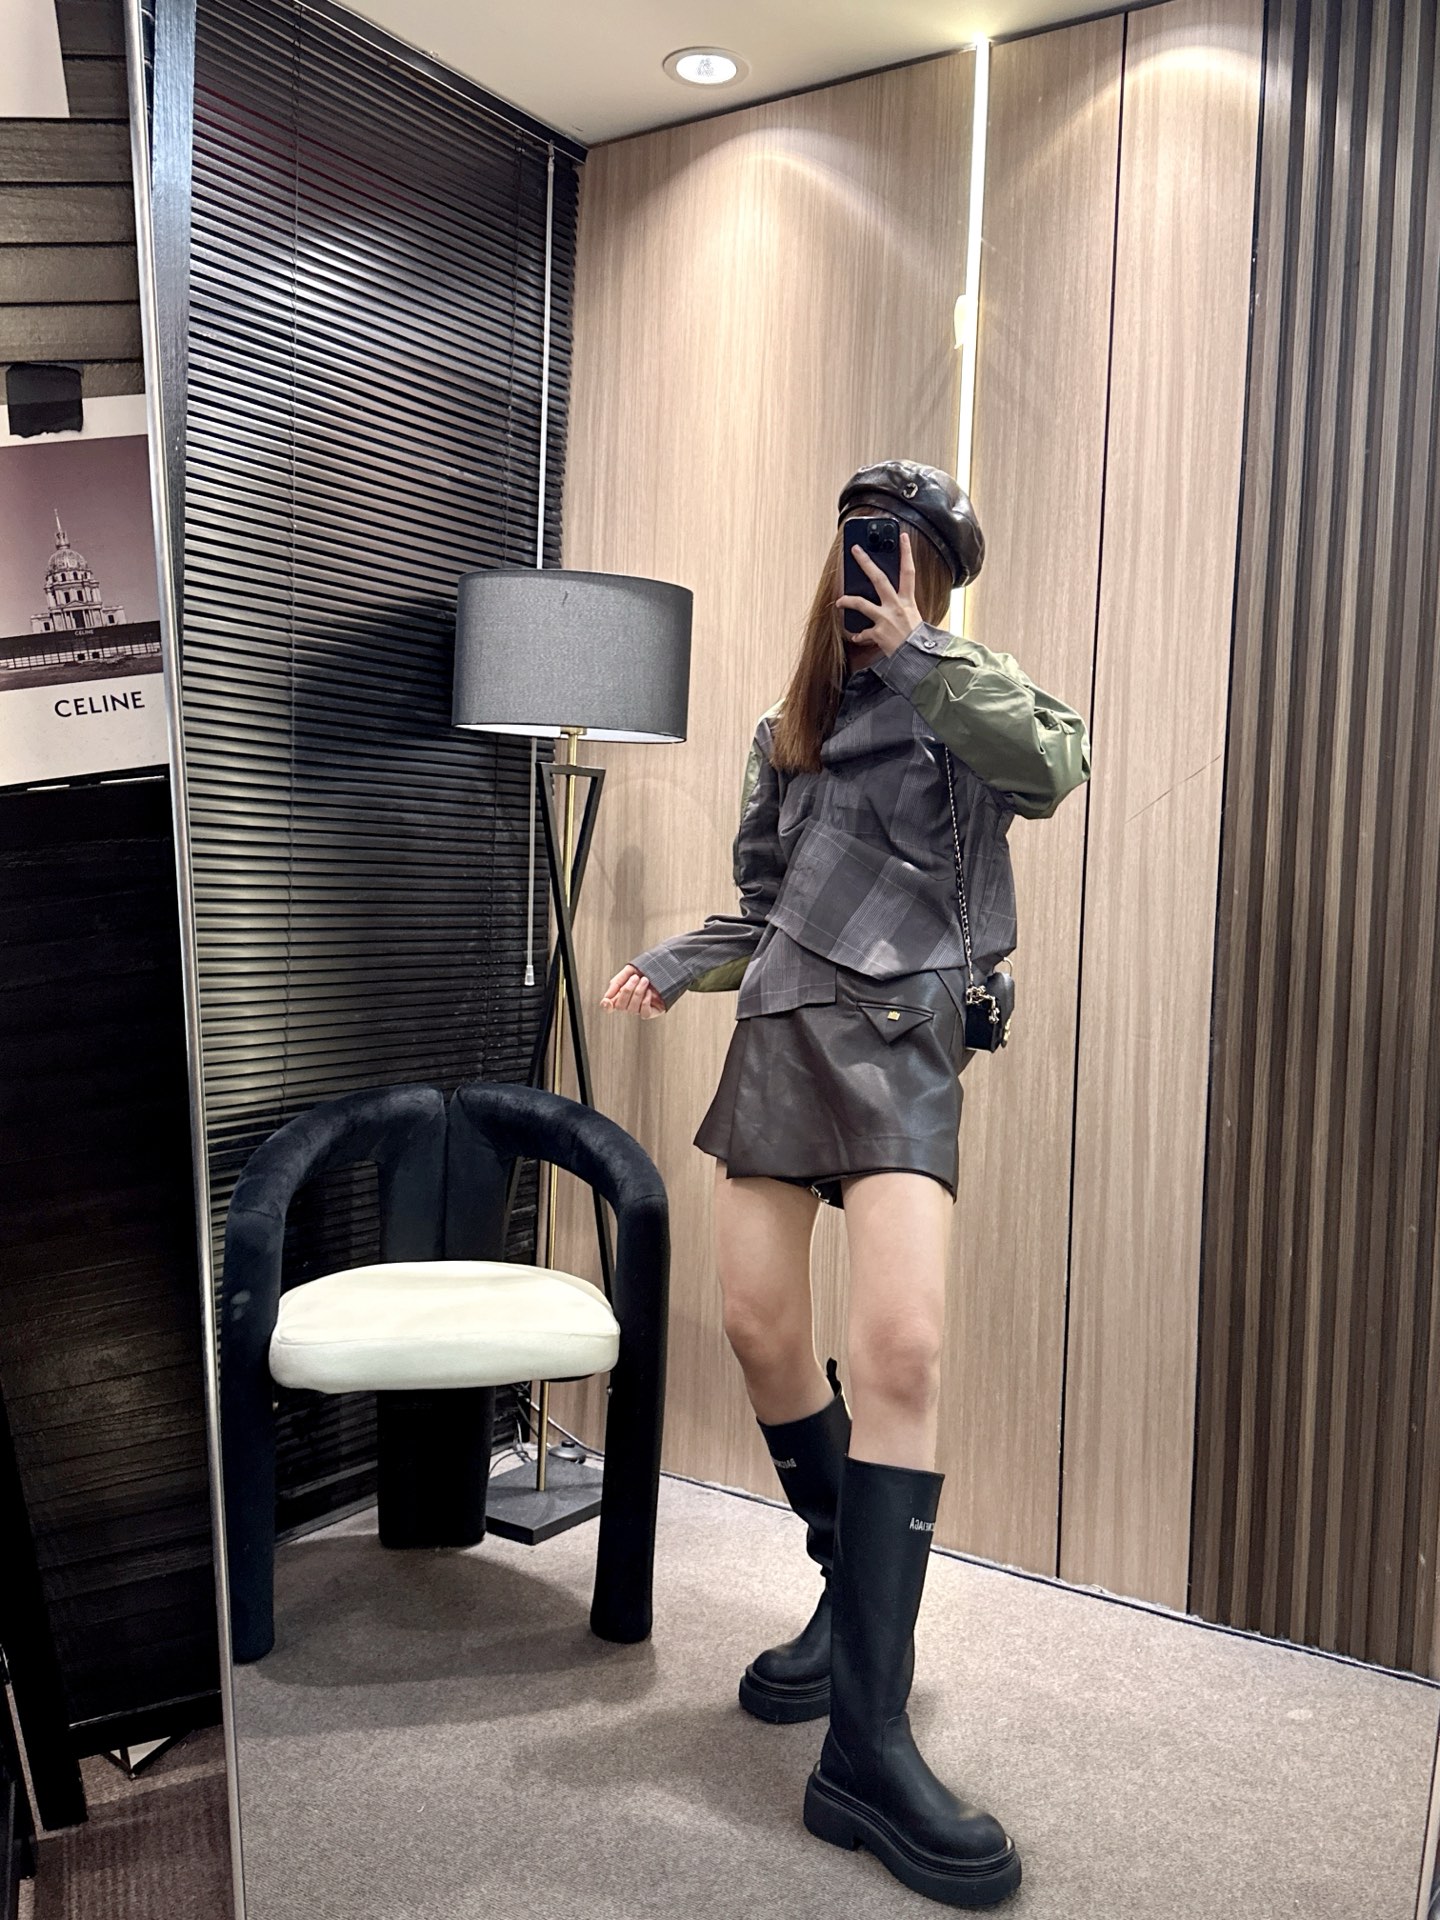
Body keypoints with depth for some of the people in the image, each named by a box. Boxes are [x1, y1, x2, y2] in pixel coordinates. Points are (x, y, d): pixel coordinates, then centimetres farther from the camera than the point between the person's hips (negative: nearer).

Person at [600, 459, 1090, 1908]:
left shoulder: (964, 697, 6)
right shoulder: (785, 732, 20)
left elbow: (1054, 764, -19)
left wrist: (915, 650, -12)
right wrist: (671, 965, 7)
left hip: (901, 1042, -5)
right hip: (778, 1032, 6)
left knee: (898, 1350, -19)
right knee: (761, 1329, 3)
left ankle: (867, 1746, -14)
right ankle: (853, 1601, 25)